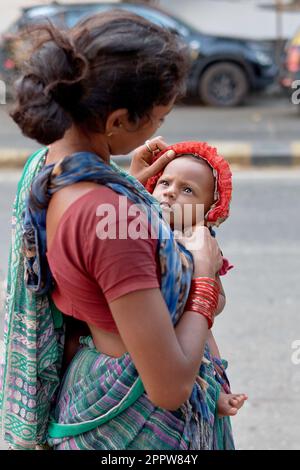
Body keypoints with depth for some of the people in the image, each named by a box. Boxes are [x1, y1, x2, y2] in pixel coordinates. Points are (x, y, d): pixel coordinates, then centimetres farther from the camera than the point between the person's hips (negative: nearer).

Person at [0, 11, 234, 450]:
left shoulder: (45, 165, -7)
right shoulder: (107, 215, -33)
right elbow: (170, 386, -29)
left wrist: (131, 183, 12)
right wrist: (205, 278, -16)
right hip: (139, 427, -8)